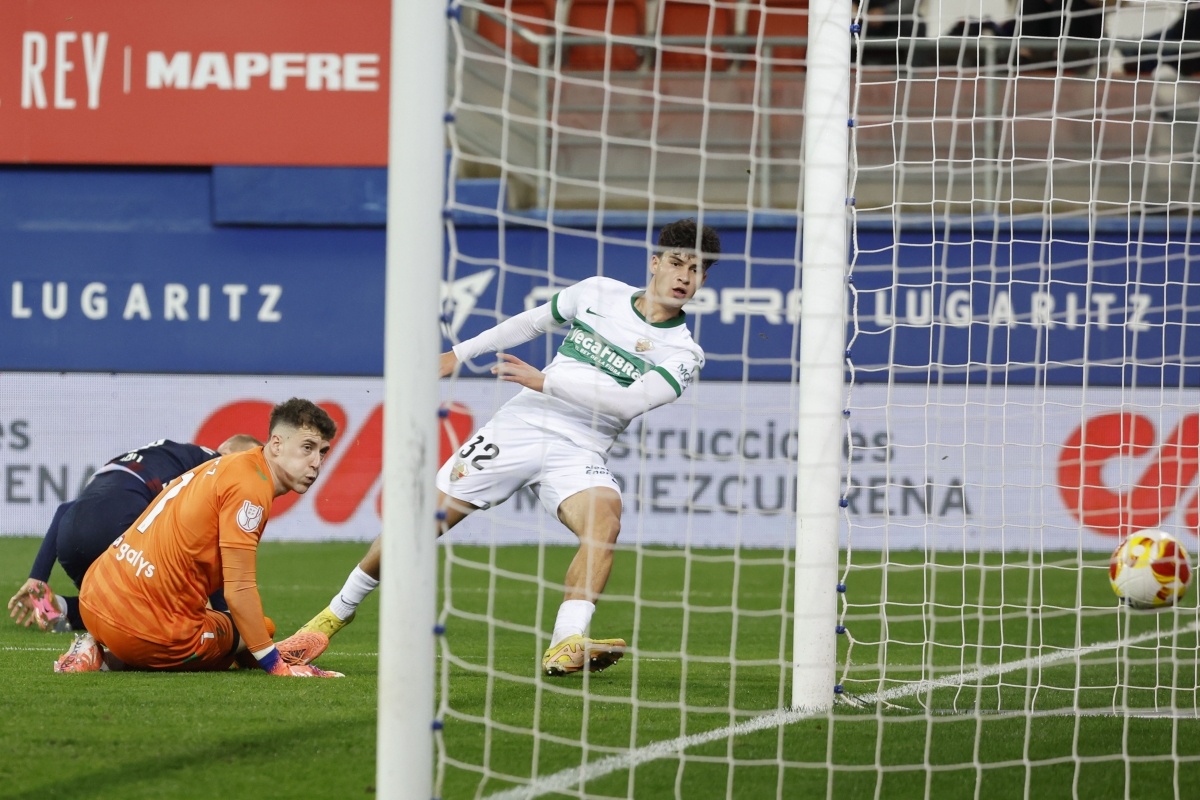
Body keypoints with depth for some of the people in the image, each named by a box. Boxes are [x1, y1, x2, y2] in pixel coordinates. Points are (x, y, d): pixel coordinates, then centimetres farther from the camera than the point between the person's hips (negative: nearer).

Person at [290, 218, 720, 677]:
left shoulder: (683, 355, -2)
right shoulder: (598, 293, 7)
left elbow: (631, 400, -17)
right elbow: (534, 322, 24)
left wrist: (546, 381, -18)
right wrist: (461, 353, 26)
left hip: (577, 453, -2)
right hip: (519, 426, 2)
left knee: (605, 522, -34)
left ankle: (567, 647, -43)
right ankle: (341, 609, 21)